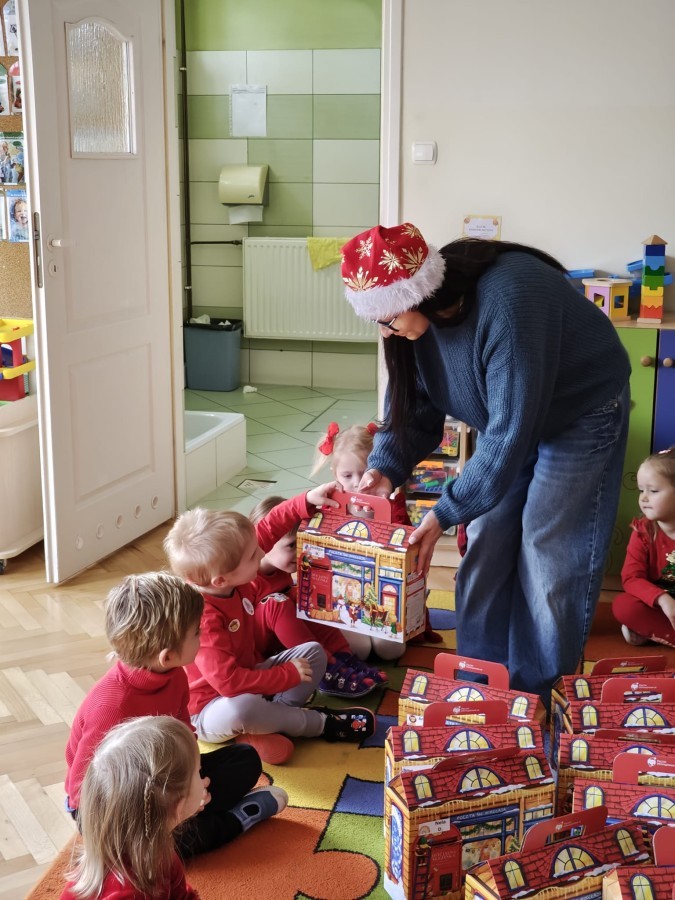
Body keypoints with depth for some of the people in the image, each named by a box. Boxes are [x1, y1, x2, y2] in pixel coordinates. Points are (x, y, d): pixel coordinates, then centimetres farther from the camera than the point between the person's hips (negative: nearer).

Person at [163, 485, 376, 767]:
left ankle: (269, 721, -15)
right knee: (242, 708, -42)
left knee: (313, 652, 4)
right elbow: (230, 682, -37)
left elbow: (268, 531, 3)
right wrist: (288, 675, -27)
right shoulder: (202, 618, -35)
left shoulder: (236, 580, -11)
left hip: (248, 675, 9)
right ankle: (320, 723, -15)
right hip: (212, 709, -9)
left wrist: (307, 501, -3)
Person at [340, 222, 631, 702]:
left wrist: (446, 513, -31)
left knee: (549, 552, -4)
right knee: (487, 543, 5)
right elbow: (414, 402, -3)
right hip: (508, 417, 7)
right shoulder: (422, 310, -15)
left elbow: (511, 429, -36)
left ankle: (537, 695, 11)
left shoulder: (508, 301, -39)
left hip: (581, 415, -7)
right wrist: (386, 468, -20)